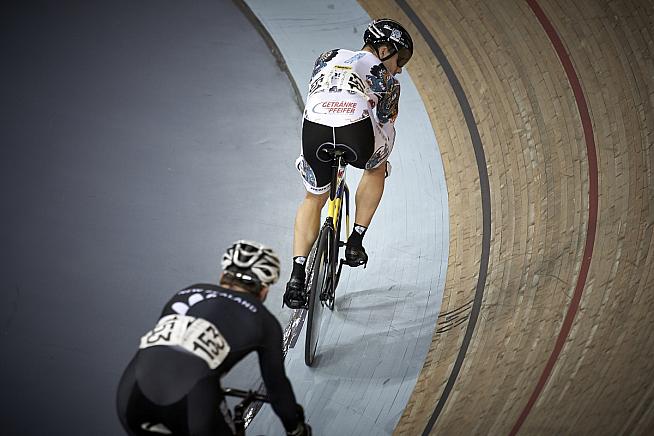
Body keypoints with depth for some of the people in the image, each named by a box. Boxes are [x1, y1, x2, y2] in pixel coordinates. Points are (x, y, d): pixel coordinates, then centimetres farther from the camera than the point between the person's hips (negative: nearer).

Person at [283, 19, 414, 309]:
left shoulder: (327, 58, 33)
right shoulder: (385, 77, 23)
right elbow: (385, 123, 31)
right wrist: (383, 161, 49)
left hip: (315, 128, 3)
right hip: (356, 133, -2)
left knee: (314, 199, 25)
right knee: (376, 168, 34)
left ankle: (297, 275, 10)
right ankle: (356, 242, 25)